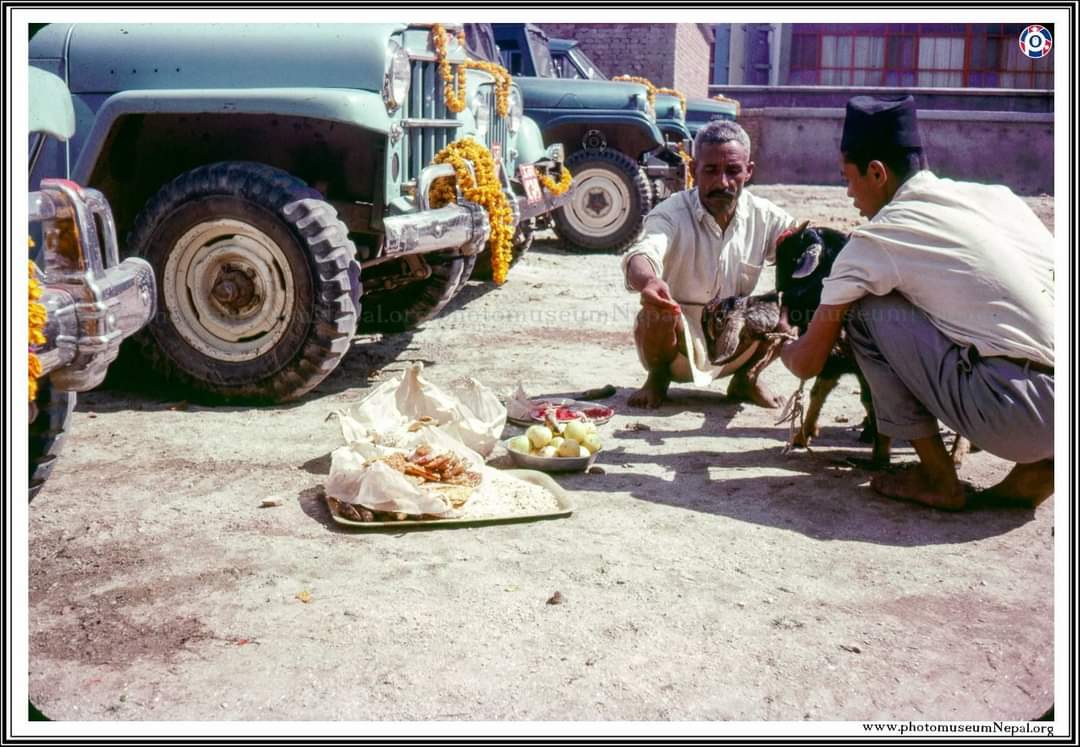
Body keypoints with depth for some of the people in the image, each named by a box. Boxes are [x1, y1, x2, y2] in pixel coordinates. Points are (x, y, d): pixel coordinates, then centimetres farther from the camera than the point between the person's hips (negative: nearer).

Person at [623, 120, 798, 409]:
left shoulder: (764, 216, -4)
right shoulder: (672, 214, -16)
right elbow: (641, 255, -36)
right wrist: (648, 281, -61)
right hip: (679, 342, -3)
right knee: (656, 311, -34)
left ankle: (746, 378, 9)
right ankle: (658, 379, 0)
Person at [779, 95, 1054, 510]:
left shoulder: (876, 239, -2)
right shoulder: (997, 195, 15)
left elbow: (807, 363, 5)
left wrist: (783, 347, 31)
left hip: (1018, 417, -7)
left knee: (866, 309, 3)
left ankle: (938, 479, 8)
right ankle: (1035, 467, 14)